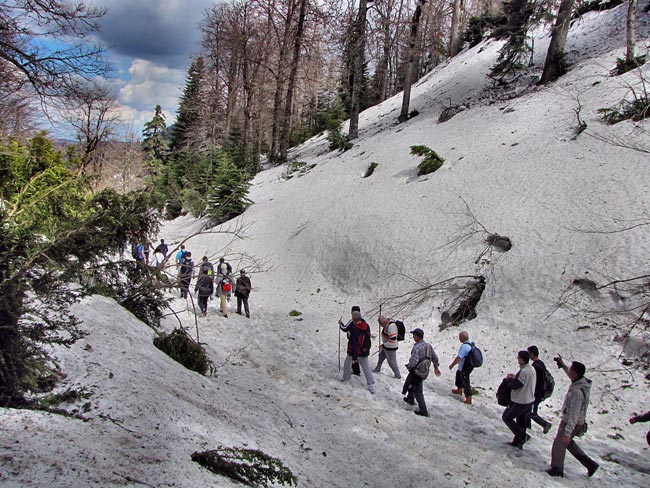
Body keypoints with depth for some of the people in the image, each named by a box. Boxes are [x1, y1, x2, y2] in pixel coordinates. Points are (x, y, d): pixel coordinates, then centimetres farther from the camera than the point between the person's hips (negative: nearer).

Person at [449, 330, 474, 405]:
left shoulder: (464, 346, -29)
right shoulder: (471, 344, -1)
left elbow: (458, 358, -27)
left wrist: (452, 365, -13)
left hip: (464, 368, -10)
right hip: (470, 365, 10)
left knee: (465, 382, 3)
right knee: (458, 374, 30)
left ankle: (468, 399, 14)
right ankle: (459, 389, 48)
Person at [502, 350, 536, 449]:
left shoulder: (523, 371, -26)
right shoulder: (532, 369, 5)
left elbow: (514, 385, -22)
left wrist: (510, 378, -4)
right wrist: (515, 377, 7)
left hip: (520, 402, -9)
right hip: (529, 401, 9)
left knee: (506, 417, 5)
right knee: (521, 422, 18)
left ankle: (523, 436, -1)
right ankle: (518, 442, 27)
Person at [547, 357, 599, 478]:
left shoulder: (577, 391, -33)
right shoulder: (582, 381, -7)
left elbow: (574, 414, -32)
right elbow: (571, 376, 20)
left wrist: (567, 432, -30)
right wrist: (563, 365, 23)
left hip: (571, 423, -9)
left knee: (559, 444, 10)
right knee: (568, 443, 27)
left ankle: (557, 469, 30)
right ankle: (590, 464, 32)